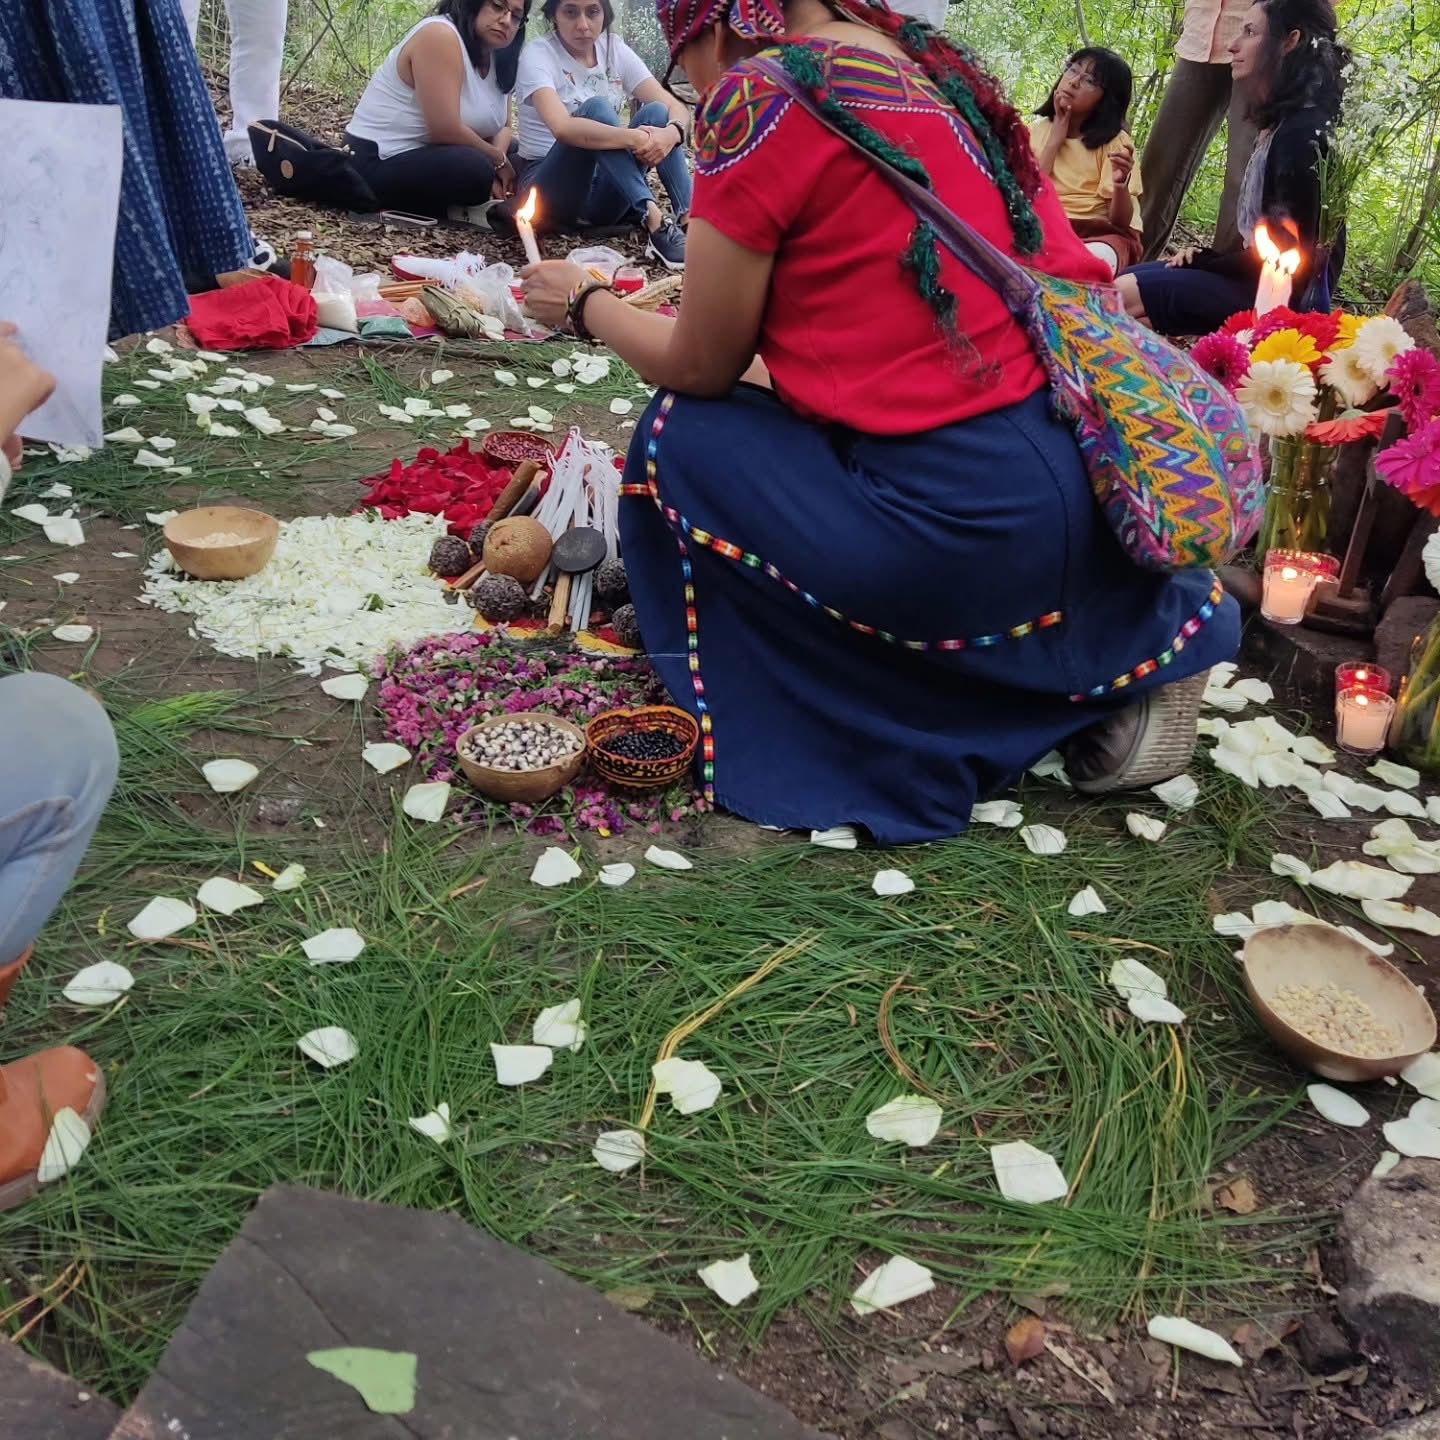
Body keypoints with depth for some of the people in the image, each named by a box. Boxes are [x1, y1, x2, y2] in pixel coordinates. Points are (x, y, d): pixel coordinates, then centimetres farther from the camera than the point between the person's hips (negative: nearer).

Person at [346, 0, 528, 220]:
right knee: (475, 170, -32)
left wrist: (498, 158, -14)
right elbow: (445, 130, -25)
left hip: (427, 155, 10)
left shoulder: (499, 59, 9)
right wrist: (499, 160, -13)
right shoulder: (440, 35, -19)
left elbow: (503, 127, 9)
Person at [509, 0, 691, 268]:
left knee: (655, 113, -16)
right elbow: (562, 128, -31)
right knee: (595, 108, -28)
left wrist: (671, 132, -29)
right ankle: (652, 220, -39)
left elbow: (676, 109, -6)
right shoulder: (538, 56, -12)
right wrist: (634, 139, -42)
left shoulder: (615, 49, 3)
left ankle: (689, 220, -30)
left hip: (603, 193, 5)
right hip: (551, 189, -5)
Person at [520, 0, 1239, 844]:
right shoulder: (936, 68, 16)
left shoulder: (758, 91, -6)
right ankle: (1123, 647, 16)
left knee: (681, 437, 9)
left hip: (965, 523, -8)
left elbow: (700, 367, 2)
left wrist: (587, 304, 20)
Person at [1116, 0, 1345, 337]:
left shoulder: (1303, 133, -18)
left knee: (1126, 296, -19)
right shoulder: (1283, 125, 12)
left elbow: (1290, 251, -19)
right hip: (1259, 278, 10)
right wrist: (1205, 258, 1)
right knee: (1120, 286, 5)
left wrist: (1205, 260, -8)